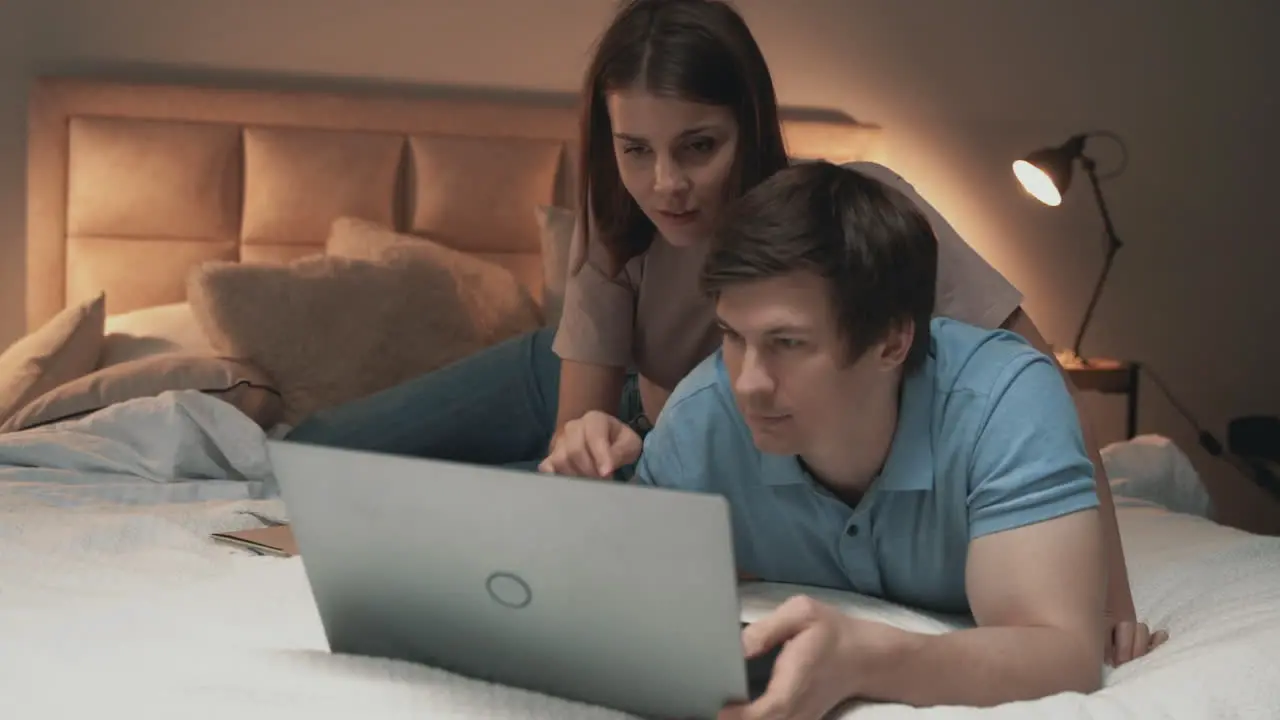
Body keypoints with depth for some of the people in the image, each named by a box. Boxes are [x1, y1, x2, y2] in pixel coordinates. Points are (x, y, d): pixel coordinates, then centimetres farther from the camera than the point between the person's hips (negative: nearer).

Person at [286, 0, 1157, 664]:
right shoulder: (618, 220, -28)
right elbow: (579, 419, -24)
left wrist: (1106, 585, -45)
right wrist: (578, 452, -49)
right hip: (617, 404, 2)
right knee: (324, 454, 5)